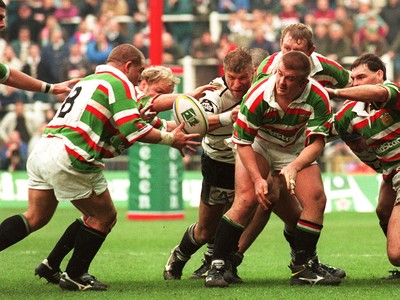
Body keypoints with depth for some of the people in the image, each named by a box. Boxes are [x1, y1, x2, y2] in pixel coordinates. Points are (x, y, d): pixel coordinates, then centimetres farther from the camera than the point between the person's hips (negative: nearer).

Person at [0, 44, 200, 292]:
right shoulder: (121, 83, -1)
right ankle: (74, 277, 13)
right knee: (104, 218, 8)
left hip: (42, 149, 9)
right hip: (69, 160, -9)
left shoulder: (89, 81, 27)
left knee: (36, 217, 15)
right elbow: (131, 128, -12)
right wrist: (170, 139, -3)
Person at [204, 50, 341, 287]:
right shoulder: (258, 95, -32)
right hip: (258, 145, -3)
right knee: (246, 200, -22)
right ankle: (217, 266, -15)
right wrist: (258, 179, -31)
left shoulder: (318, 97, -28)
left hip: (296, 150, 3)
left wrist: (294, 167, -46)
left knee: (317, 199, -12)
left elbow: (317, 141, -28)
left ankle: (301, 269, 0)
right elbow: (242, 142, -23)